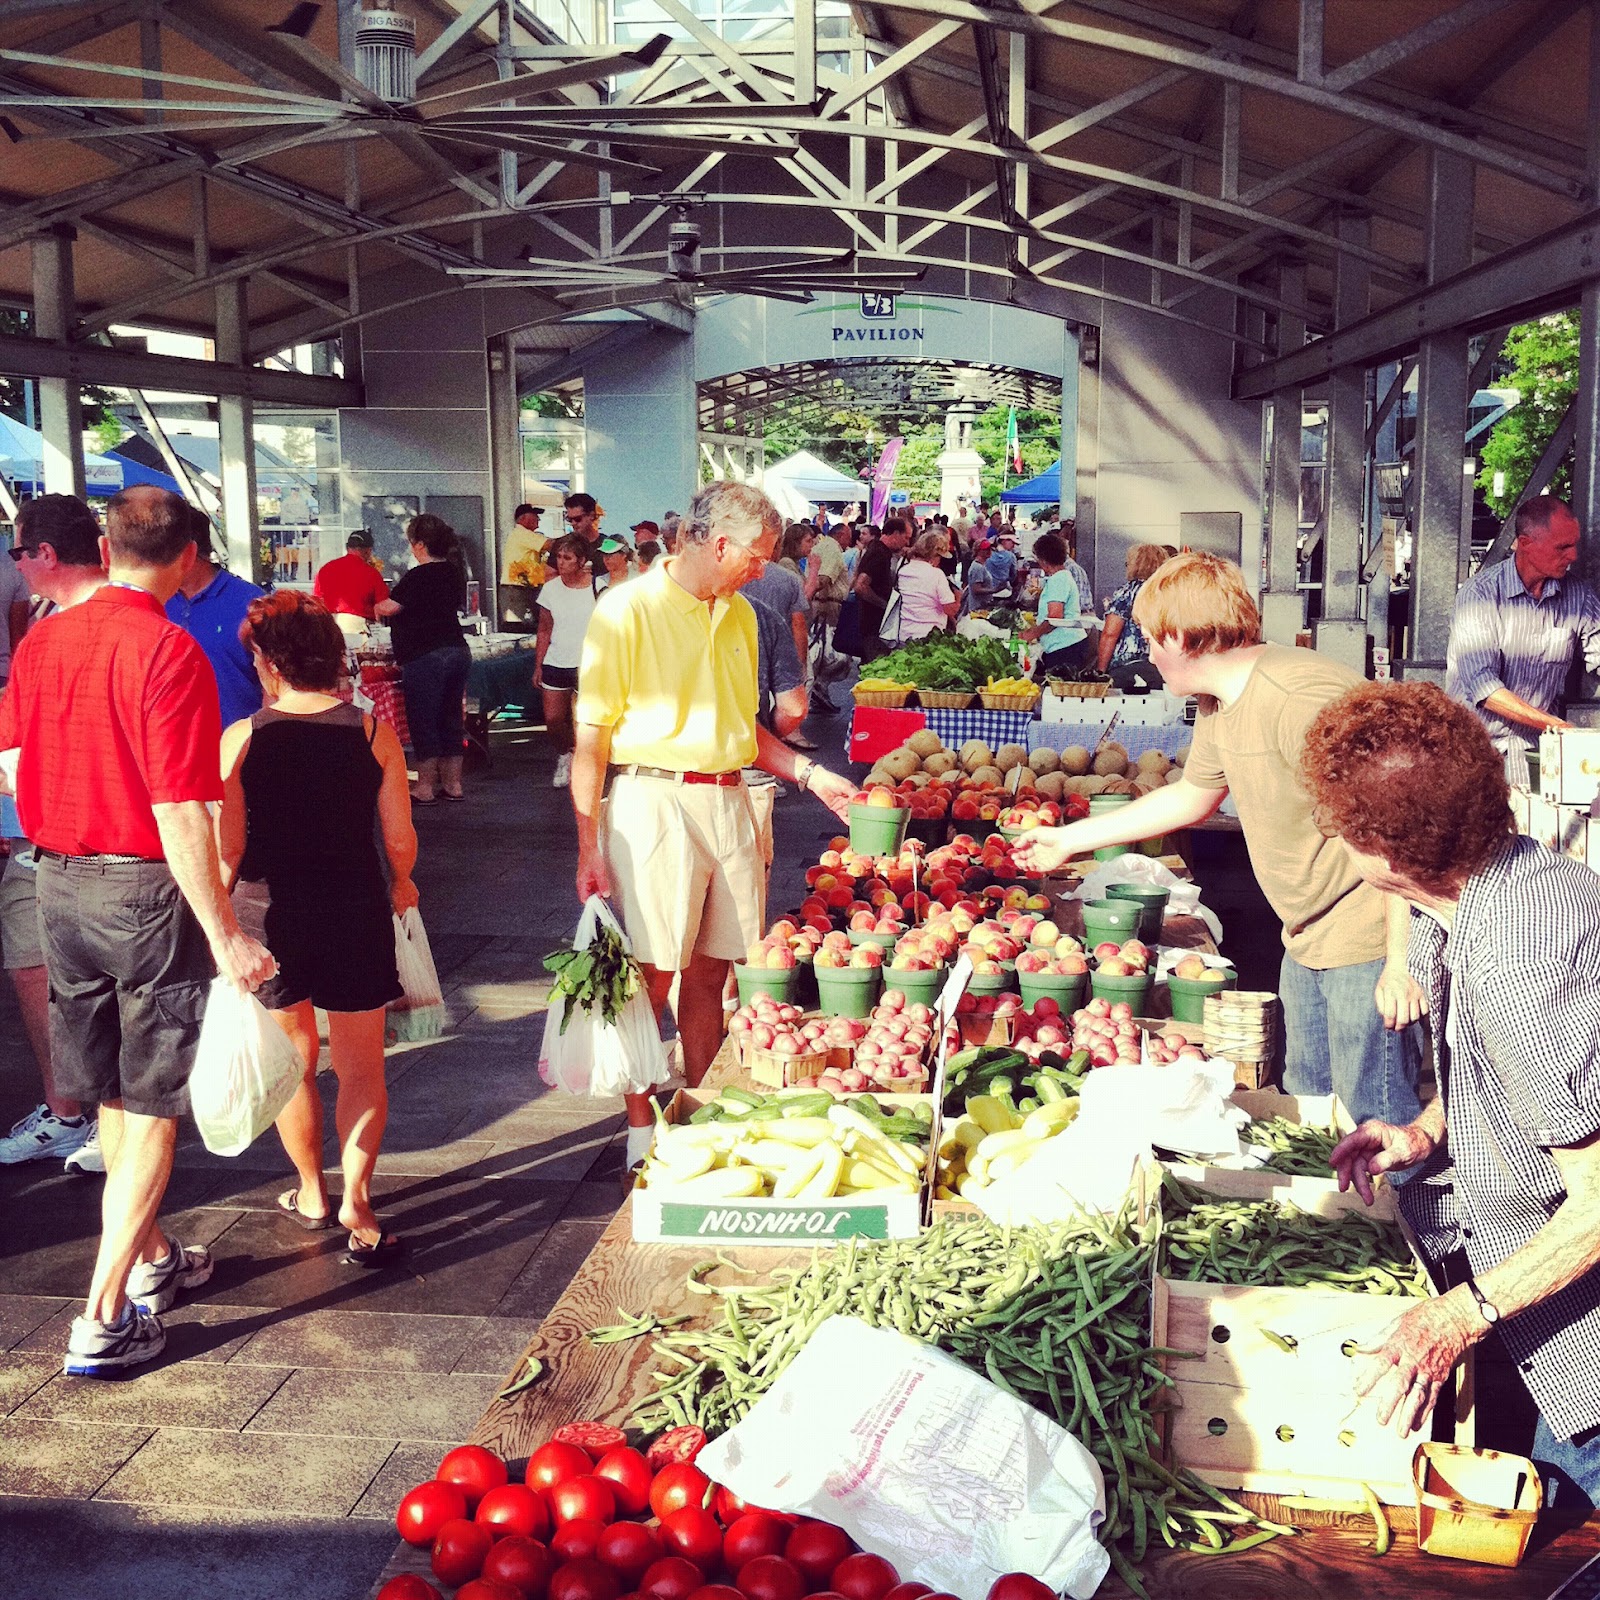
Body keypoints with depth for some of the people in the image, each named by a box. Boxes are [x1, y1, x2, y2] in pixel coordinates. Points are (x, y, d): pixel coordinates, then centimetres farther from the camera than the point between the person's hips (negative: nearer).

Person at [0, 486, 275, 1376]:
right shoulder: (169, 651, -17)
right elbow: (179, 811, -21)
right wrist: (226, 935, -18)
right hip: (145, 886, -7)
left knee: (112, 1093, 19)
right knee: (154, 1103, 3)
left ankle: (154, 1259, 36)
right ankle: (107, 1318, 3)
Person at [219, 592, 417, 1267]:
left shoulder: (240, 740, -9)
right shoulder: (373, 732, -8)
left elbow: (229, 850, -7)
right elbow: (400, 840, -5)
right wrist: (401, 886, 16)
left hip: (269, 915, 1)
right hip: (355, 912, 0)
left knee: (292, 1061, 19)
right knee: (360, 1066, 12)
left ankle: (312, 1193, 34)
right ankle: (355, 1203, 1)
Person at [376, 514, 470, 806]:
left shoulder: (419, 577, -15)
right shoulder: (454, 574, 10)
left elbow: (389, 607, -16)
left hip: (424, 657, -8)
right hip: (457, 651, 8)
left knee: (422, 722, 1)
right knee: (451, 719, 13)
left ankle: (425, 787, 6)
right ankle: (453, 784, 18)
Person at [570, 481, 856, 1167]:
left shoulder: (738, 614, 14)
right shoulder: (627, 611, -9)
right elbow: (590, 738, -10)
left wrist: (808, 774, 13)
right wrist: (590, 848, -13)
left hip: (727, 802, 6)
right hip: (653, 802, -6)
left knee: (709, 971, 11)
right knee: (650, 977, 0)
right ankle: (641, 1129, 14)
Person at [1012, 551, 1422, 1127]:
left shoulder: (1299, 696, -25)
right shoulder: (1220, 710, 7)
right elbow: (1190, 797, 25)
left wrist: (1400, 960, -26)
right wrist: (1068, 839, 29)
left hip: (1370, 940, -10)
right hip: (1307, 939, 10)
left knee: (1373, 1121, -2)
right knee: (1303, 1106, 18)